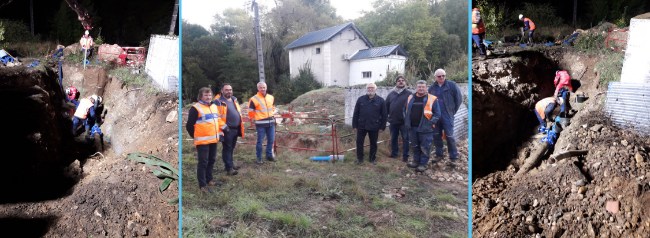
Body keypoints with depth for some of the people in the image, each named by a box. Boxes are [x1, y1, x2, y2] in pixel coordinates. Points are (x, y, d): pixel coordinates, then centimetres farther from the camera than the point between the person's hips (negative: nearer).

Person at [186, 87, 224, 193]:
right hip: (202, 141, -7)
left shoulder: (215, 106, 10)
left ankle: (209, 180, 31)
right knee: (203, 163, -2)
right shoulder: (196, 108, -12)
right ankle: (202, 185, 4)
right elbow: (189, 126, -10)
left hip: (214, 140, 7)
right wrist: (195, 136, -3)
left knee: (211, 160, 16)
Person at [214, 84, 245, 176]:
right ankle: (229, 168, 6)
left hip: (236, 129, 8)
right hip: (227, 130, -8)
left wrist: (240, 125, 17)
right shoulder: (219, 101, -12)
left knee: (232, 148, 19)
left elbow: (239, 112, 24)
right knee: (227, 148, 0)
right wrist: (224, 127, -18)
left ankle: (230, 163, 33)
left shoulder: (234, 99, 13)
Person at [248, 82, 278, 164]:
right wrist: (255, 120, 1)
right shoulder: (254, 99, -9)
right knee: (260, 141, 0)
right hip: (260, 124, -5)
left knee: (271, 140, 11)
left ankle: (269, 155, 26)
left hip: (271, 123, 5)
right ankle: (259, 158, 13)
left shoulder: (271, 97, 8)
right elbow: (250, 112, -2)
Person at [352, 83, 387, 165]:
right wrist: (354, 125, 1)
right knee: (359, 143, 6)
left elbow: (384, 115, 3)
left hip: (374, 127, -1)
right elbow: (355, 113, 5)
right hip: (361, 126, 1)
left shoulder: (380, 100, 1)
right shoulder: (361, 99, 3)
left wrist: (382, 127, -1)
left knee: (373, 143, 10)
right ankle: (359, 158, 21)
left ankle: (372, 158, 25)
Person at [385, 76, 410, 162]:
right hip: (393, 122, 4)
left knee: (405, 139, 3)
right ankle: (394, 154, 30)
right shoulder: (391, 94, 9)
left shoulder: (409, 94, -2)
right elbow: (386, 106, 14)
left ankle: (405, 156, 13)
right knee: (393, 139, 15)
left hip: (404, 122, -4)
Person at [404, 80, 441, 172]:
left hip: (425, 128, -5)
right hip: (413, 127, 5)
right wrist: (406, 122, 11)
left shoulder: (432, 99, -3)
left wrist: (430, 123, -9)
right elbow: (405, 110, 21)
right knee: (415, 146, 15)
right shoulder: (410, 98, 11)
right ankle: (416, 161, 29)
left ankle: (423, 164, 11)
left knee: (424, 147, 0)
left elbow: (437, 113, -4)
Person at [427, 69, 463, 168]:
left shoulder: (452, 85, -3)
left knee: (449, 136, -5)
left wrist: (453, 111, 0)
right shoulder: (432, 88, 9)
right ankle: (438, 155, 21)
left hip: (447, 115, -4)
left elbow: (459, 99, 1)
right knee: (436, 135, 9)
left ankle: (453, 158, 3)